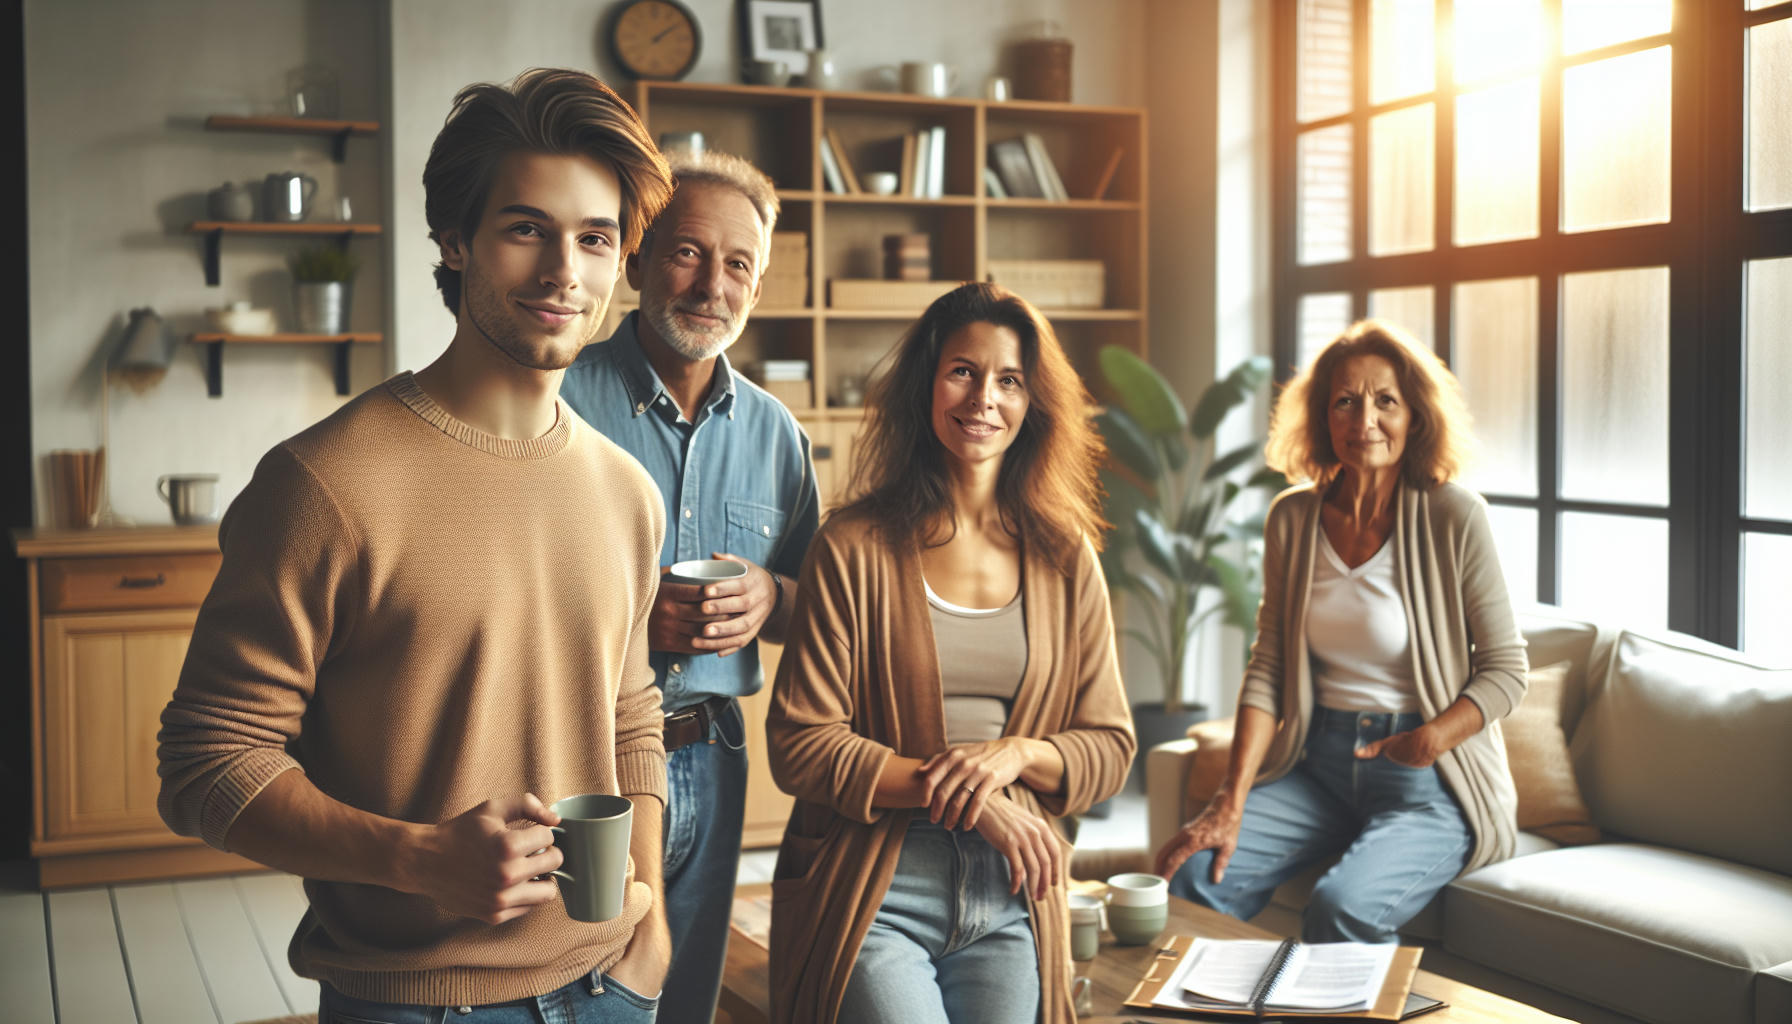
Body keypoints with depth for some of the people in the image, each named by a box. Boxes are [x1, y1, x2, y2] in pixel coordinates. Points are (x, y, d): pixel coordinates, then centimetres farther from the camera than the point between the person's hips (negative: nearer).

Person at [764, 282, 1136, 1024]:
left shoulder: (1065, 560, 7)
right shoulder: (854, 549, -4)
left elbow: (1109, 750, 10)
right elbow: (800, 747, -7)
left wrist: (1018, 754, -11)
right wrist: (965, 795, -13)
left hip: (1010, 903, 4)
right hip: (873, 899, -3)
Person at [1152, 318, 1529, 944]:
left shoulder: (1454, 518, -9)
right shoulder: (1292, 519, 3)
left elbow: (1506, 669, -4)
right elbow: (1268, 669, 3)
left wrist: (1431, 739, -21)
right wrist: (1231, 803, -7)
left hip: (1429, 781, -4)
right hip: (1317, 762, 4)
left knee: (1342, 910, -29)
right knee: (1191, 875, -17)